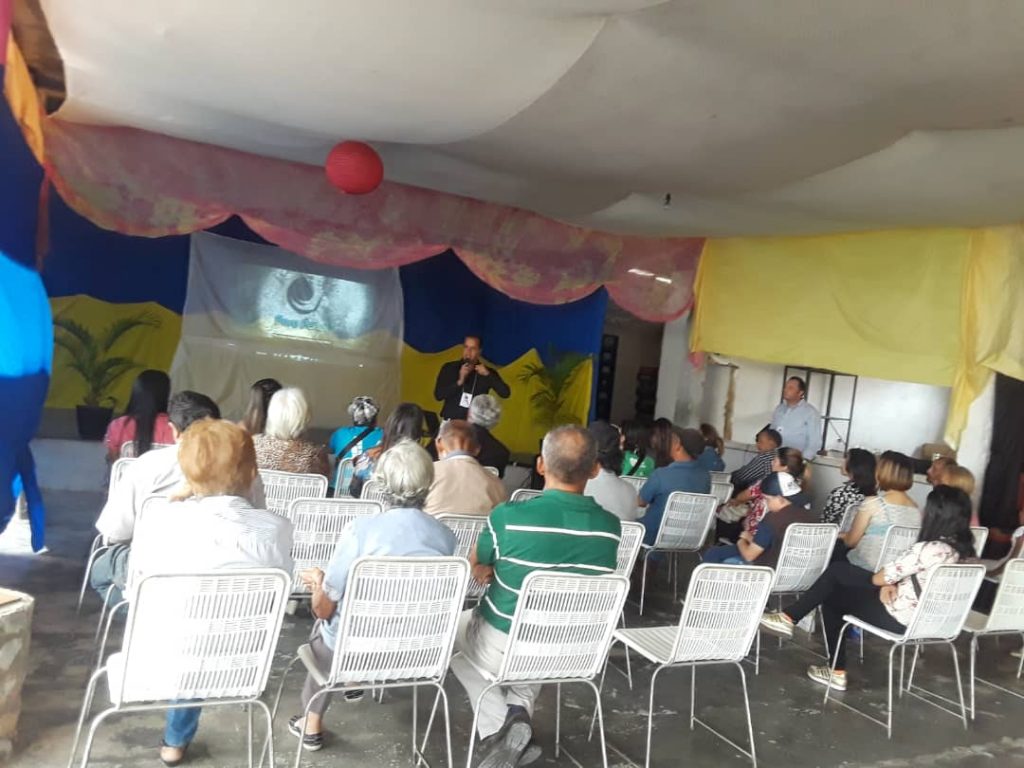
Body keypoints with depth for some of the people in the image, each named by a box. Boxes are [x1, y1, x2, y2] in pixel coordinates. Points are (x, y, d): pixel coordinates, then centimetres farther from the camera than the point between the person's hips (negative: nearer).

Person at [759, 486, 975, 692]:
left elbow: (880, 578, -19)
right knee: (838, 570, 10)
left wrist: (886, 584, 4)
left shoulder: (931, 549, -29)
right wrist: (892, 585, -7)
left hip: (901, 618, -9)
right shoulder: (961, 547, 0)